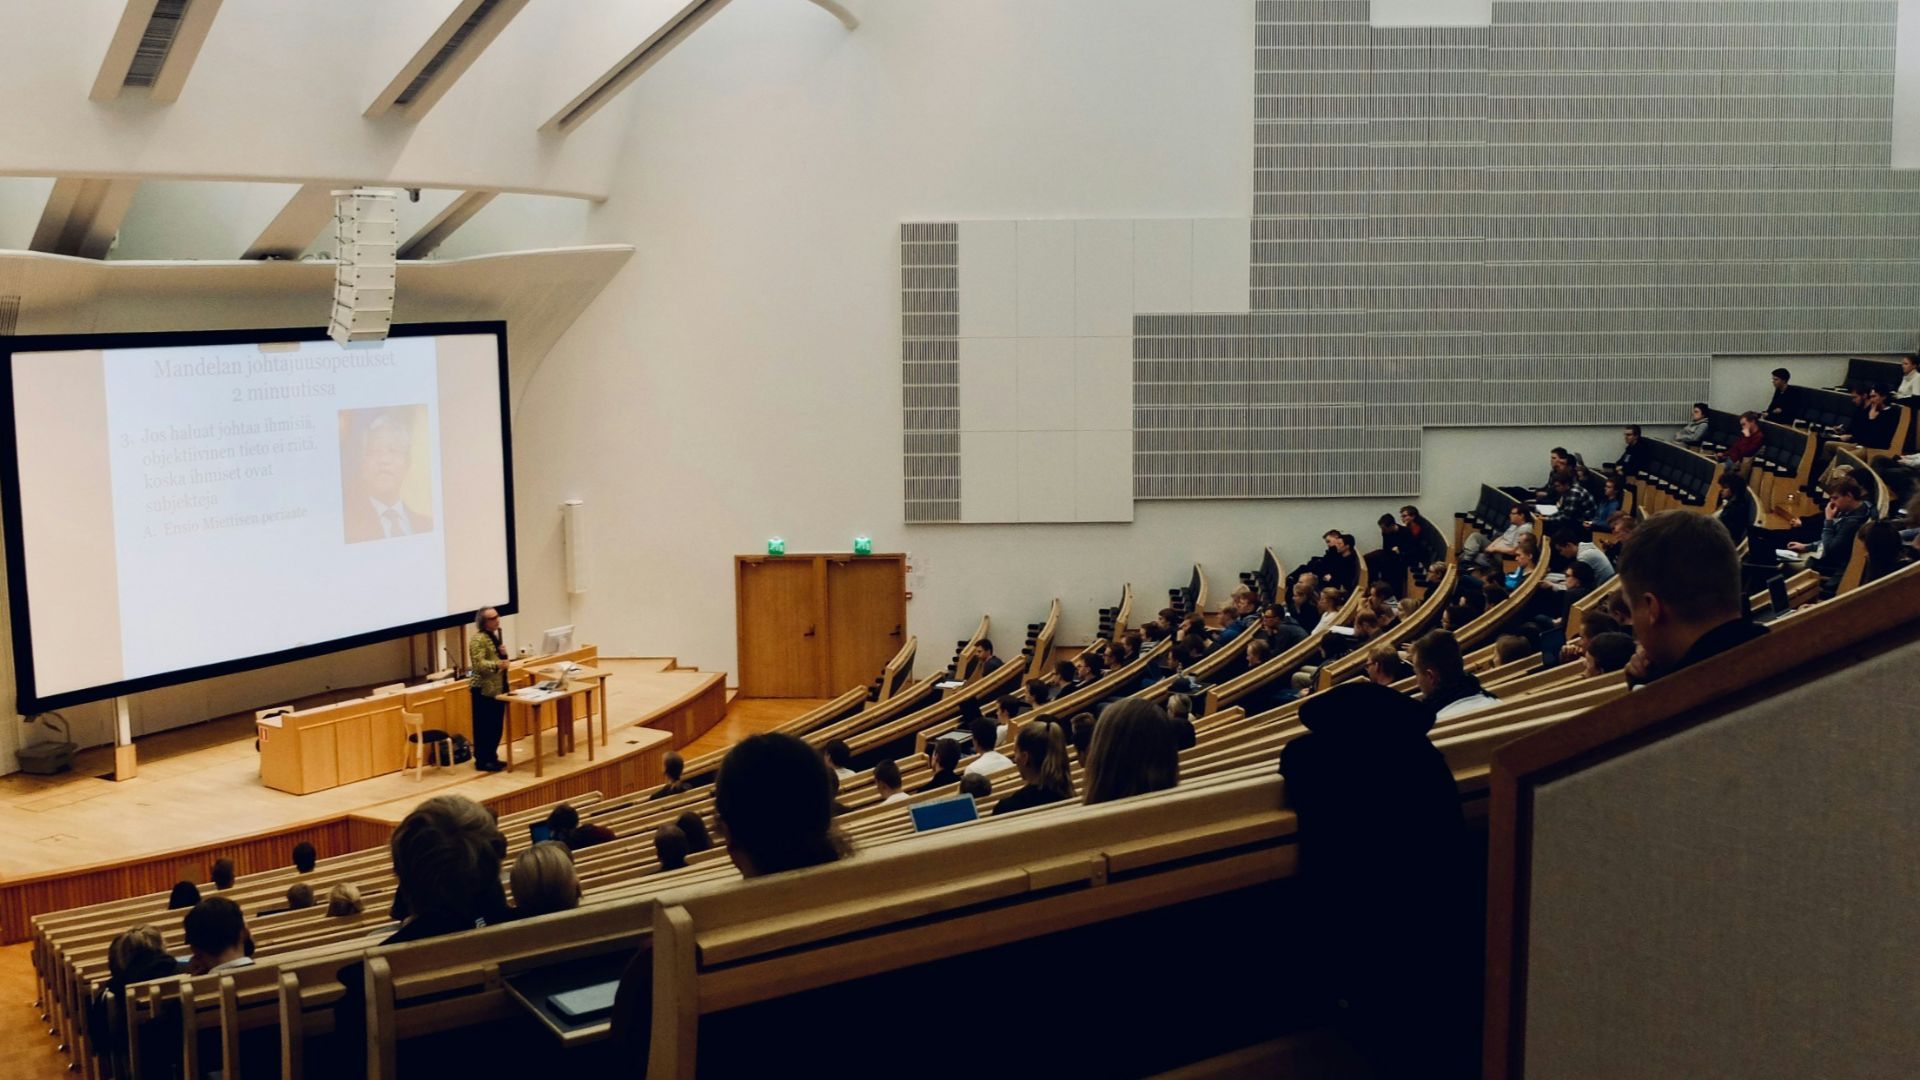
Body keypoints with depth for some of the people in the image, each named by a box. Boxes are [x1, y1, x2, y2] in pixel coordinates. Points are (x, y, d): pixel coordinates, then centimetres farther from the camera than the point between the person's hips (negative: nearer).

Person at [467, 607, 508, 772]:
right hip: (484, 690, -9)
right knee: (484, 727, -3)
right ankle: (482, 761, 3)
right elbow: (478, 664, -24)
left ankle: (492, 757, 22)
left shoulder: (494, 636, 14)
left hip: (497, 688, 9)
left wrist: (503, 654, 1)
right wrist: (497, 665, -34)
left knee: (496, 726, 13)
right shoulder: (478, 639, -15)